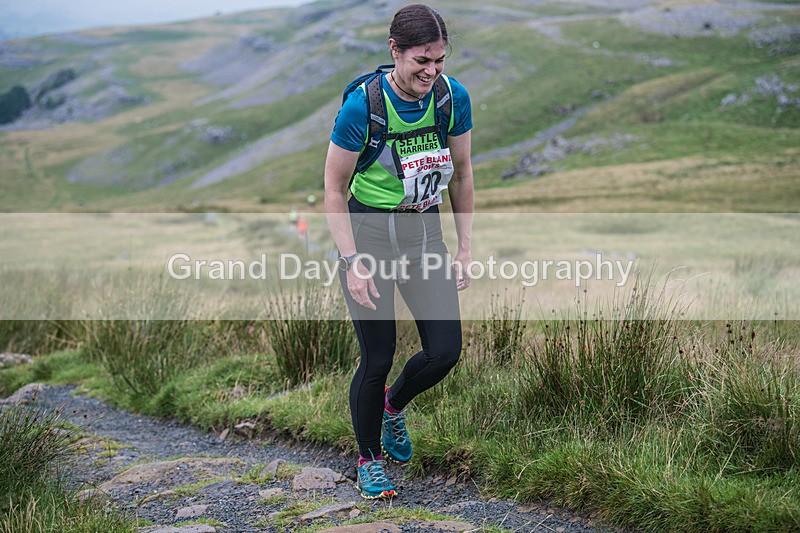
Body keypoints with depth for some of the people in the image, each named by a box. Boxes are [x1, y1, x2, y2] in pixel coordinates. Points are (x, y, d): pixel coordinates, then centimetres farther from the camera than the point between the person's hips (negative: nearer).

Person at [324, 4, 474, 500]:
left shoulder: (455, 97, -8)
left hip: (424, 230, 4)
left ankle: (394, 404, 30)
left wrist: (465, 249, 4)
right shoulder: (362, 105, -19)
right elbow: (334, 189, -10)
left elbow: (461, 173, 6)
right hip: (368, 230, -4)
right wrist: (352, 263, -16)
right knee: (378, 358, -2)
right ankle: (369, 459, 22)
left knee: (445, 352, -3)